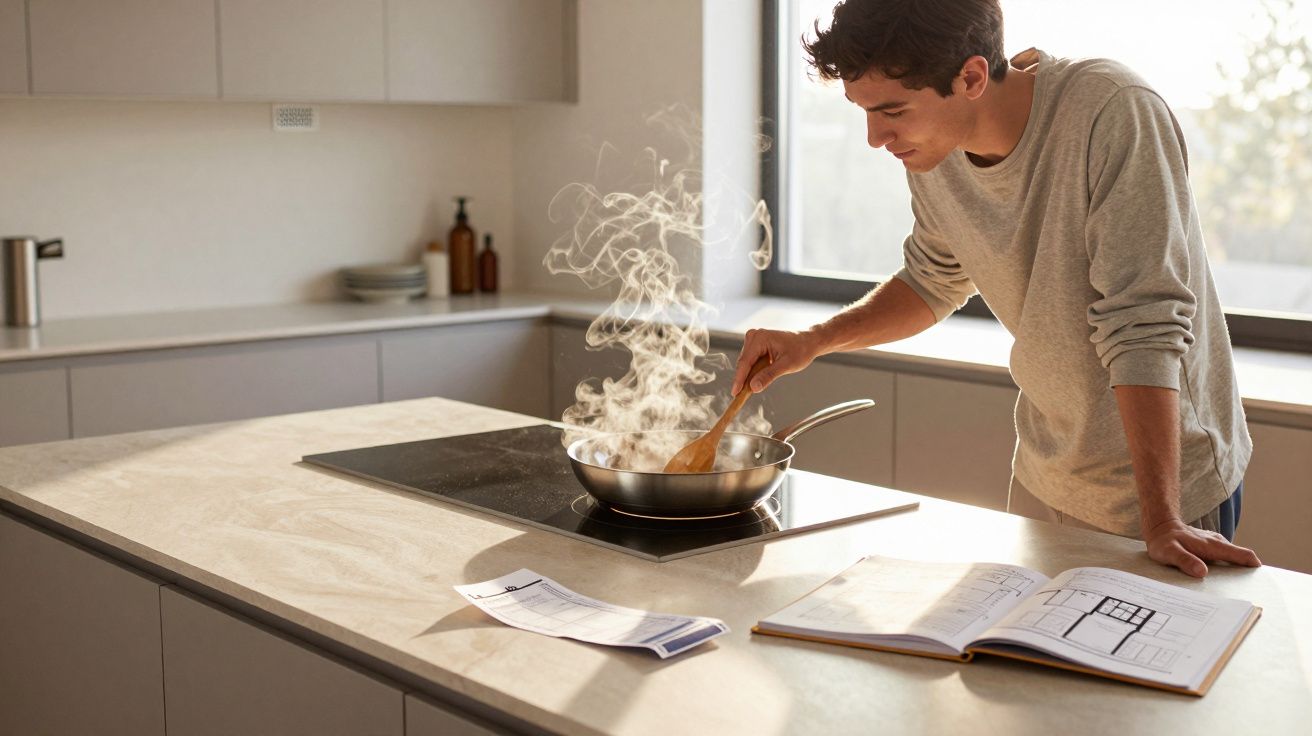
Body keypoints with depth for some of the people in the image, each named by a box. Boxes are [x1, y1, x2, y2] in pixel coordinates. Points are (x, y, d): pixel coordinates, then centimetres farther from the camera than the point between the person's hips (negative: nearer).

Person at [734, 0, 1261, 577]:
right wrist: (813, 342, -4)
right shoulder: (930, 146, -8)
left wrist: (1162, 522, -30)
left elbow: (1143, 329, -29)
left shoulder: (1112, 117, -28)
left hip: (1170, 482, -6)